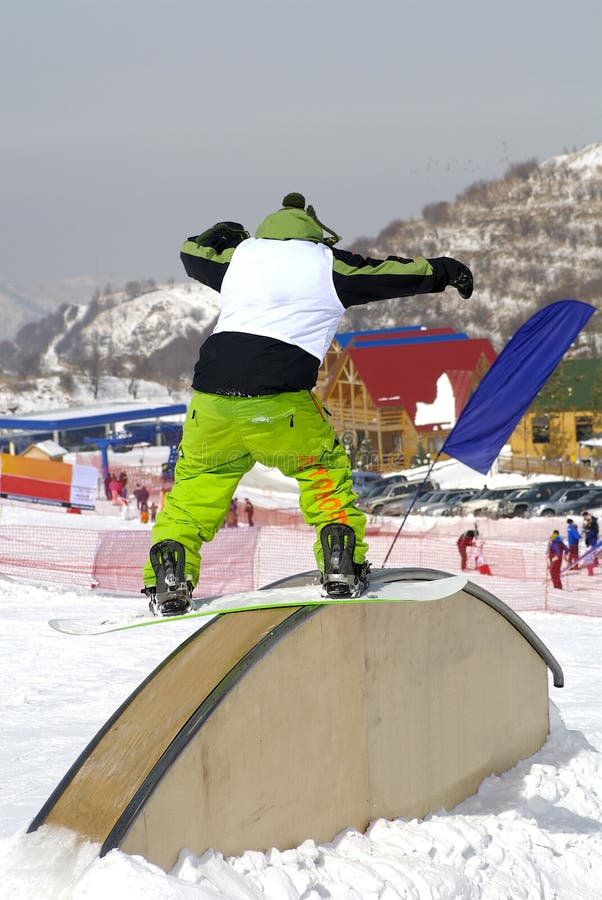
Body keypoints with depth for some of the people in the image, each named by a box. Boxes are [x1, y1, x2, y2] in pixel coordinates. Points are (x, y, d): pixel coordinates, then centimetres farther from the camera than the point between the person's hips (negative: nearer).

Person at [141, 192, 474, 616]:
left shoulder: (240, 255, 20)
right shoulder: (326, 264, 11)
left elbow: (194, 253, 39)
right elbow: (393, 274, 18)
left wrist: (221, 235, 60)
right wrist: (442, 270, 35)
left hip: (212, 396, 3)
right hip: (279, 401, -3)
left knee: (196, 482, 19)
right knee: (325, 469, 18)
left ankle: (169, 580, 7)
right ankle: (341, 565, 6)